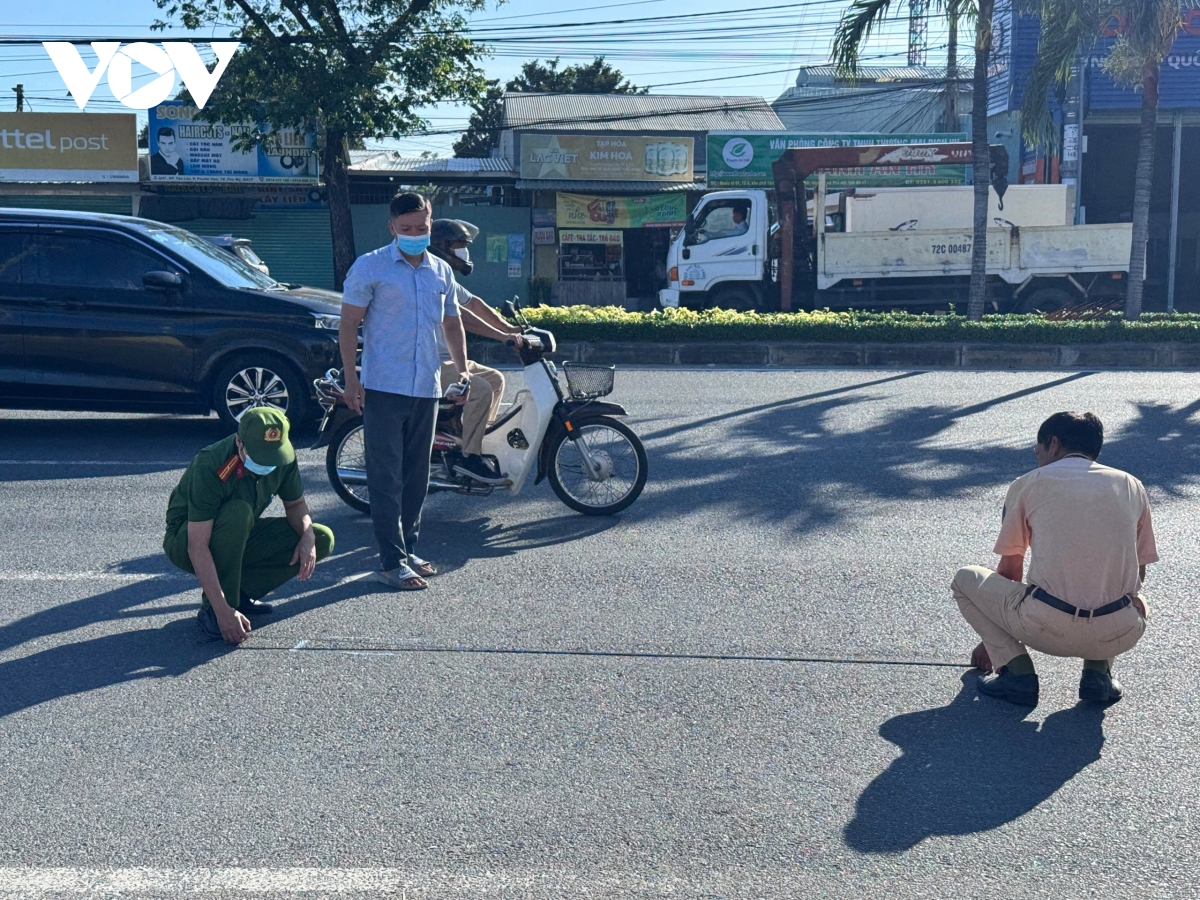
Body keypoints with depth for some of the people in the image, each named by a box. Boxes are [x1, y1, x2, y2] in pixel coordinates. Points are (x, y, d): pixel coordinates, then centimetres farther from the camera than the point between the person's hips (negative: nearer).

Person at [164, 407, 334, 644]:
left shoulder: (283, 457, -16)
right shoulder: (209, 468, -33)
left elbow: (295, 503, 1)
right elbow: (197, 547, -36)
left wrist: (308, 536, -23)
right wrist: (223, 611, -41)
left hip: (239, 539, 6)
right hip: (184, 542, -6)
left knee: (323, 540, -12)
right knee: (237, 512, -38)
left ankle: (240, 591, -3)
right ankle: (211, 609, -24)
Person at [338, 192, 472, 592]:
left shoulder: (441, 271, 13)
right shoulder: (370, 267, -3)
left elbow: (451, 322, 23)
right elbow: (348, 324, -4)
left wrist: (462, 368, 10)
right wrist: (351, 379, -12)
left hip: (427, 389, 5)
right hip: (383, 388, -5)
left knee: (416, 477, 12)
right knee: (387, 479, -4)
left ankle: (408, 548, 24)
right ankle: (392, 562, -1)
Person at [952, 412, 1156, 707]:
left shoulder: (1028, 484, 9)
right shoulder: (1131, 486, 15)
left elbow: (1010, 570, 17)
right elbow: (1138, 572, 22)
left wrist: (993, 639, 31)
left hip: (1047, 629, -3)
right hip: (1118, 637, 3)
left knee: (966, 579, 22)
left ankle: (1017, 670, 5)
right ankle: (1098, 671, 13)